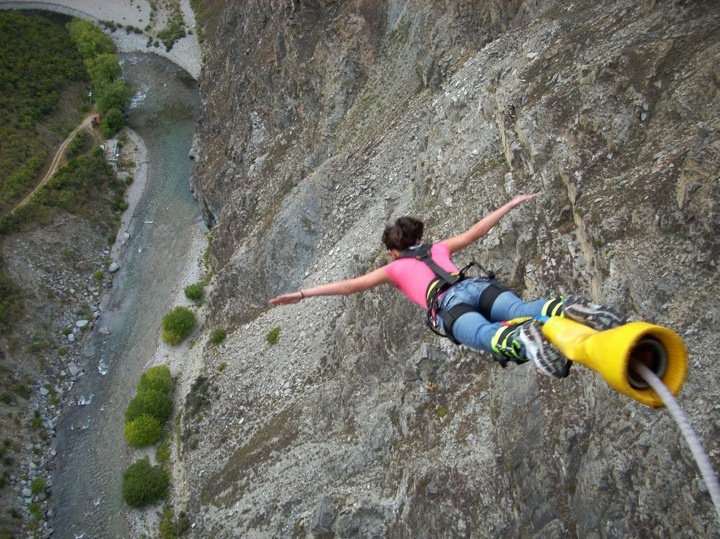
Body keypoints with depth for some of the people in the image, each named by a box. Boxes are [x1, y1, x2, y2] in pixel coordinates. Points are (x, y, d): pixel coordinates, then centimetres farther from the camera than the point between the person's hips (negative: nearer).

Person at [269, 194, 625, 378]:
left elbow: (350, 286, 27)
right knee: (520, 308, -21)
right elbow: (477, 230, 41)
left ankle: (523, 337, -65)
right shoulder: (439, 248, 38)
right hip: (477, 285, 4)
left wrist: (303, 294, 31)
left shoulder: (394, 267, 30)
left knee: (488, 335, -32)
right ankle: (568, 309, -52)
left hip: (449, 305, -4)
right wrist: (511, 204, 52)